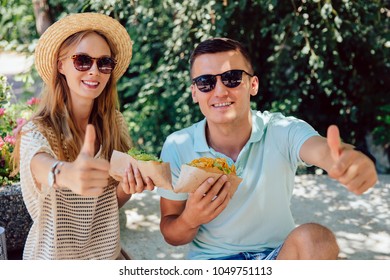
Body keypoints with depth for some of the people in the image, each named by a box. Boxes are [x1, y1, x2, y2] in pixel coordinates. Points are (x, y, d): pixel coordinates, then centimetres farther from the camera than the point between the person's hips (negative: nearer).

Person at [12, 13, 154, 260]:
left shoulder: (115, 123, -6)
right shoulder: (37, 132, -19)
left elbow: (112, 201, 0)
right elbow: (40, 165, -42)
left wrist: (127, 187, -22)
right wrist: (65, 173, -64)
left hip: (108, 251, 4)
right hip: (55, 255, -3)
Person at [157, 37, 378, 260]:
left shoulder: (283, 132, -10)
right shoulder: (177, 147, -8)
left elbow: (322, 150, -33)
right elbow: (171, 235, 0)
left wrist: (350, 161, -57)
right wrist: (189, 220, -24)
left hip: (280, 257, 1)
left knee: (315, 238, -30)